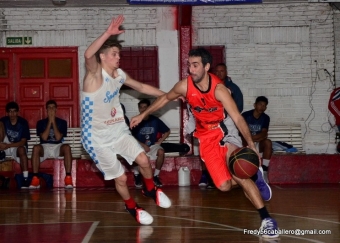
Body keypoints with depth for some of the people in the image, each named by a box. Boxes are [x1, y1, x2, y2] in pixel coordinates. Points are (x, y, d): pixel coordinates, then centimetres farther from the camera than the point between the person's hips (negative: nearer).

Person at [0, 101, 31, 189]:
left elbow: (23, 142, -15)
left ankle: (25, 179, -44)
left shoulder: (23, 122, -10)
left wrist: (8, 145, -29)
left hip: (18, 146, -2)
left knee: (22, 149, -42)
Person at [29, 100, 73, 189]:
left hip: (58, 147, 0)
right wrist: (50, 121, -8)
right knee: (36, 148, -35)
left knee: (67, 147, -35)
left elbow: (58, 138, -7)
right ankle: (35, 179, -36)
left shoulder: (62, 122, 8)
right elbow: (44, 138, -7)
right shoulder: (41, 122, 8)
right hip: (45, 147, 0)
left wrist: (54, 121, -9)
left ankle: (68, 178, -37)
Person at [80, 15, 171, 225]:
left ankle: (150, 190, 27)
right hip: (97, 138, -6)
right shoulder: (95, 75, -23)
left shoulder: (119, 74, 0)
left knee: (144, 160, -5)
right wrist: (108, 33, -55)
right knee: (121, 178, 1)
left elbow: (141, 87, 18)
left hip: (119, 130, 6)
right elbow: (89, 55, -47)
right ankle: (132, 207, 30)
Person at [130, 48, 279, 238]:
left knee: (237, 173, -25)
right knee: (224, 185, -5)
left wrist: (251, 144, -46)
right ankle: (248, 180, 29)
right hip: (206, 136, 4)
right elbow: (165, 98, 8)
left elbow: (238, 118, -34)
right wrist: (143, 115, 13)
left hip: (225, 130, -4)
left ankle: (266, 219, -21)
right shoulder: (184, 86, -14)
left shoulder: (218, 89, -27)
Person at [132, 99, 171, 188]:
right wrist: (142, 145, -17)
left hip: (152, 146, 1)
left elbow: (167, 131, 10)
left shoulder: (155, 120, 0)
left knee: (161, 152, -32)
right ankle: (137, 175, -9)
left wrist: (159, 142, -2)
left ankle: (156, 176, -13)